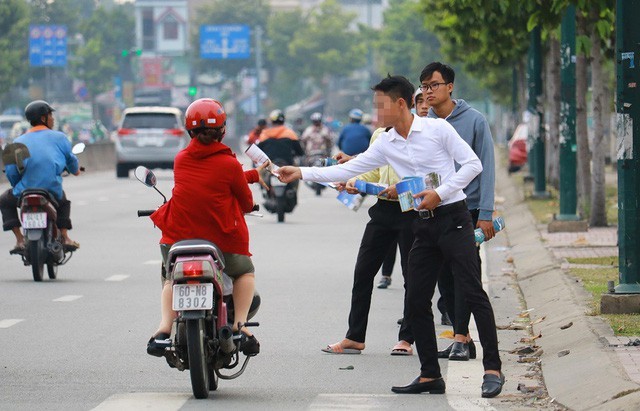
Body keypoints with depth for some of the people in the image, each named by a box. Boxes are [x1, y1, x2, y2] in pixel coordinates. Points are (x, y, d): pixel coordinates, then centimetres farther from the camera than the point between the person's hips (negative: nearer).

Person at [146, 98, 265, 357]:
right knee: (244, 272, 25)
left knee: (172, 278, 29)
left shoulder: (181, 159, 2)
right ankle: (239, 325, 4)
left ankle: (165, 326, 3)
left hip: (179, 236, 2)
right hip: (221, 238, -2)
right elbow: (246, 203, 4)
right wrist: (248, 206, 29)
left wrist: (253, 175, 23)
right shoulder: (229, 164, -8)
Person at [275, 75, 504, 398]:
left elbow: (472, 164, -7)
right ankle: (430, 376, 10)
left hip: (452, 217, -7)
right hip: (424, 226, 7)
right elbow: (349, 169, 8)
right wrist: (301, 173, 4)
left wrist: (441, 193, -16)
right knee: (415, 303, 4)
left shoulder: (437, 129, -7)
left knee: (473, 292, -12)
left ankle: (492, 369, -10)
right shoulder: (385, 144, 9)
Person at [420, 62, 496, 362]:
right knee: (444, 278, 5)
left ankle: (461, 339, -7)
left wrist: (485, 214, -10)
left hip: (468, 210, -5)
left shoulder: (474, 121, -4)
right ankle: (462, 338, 12)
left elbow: (485, 167, -5)